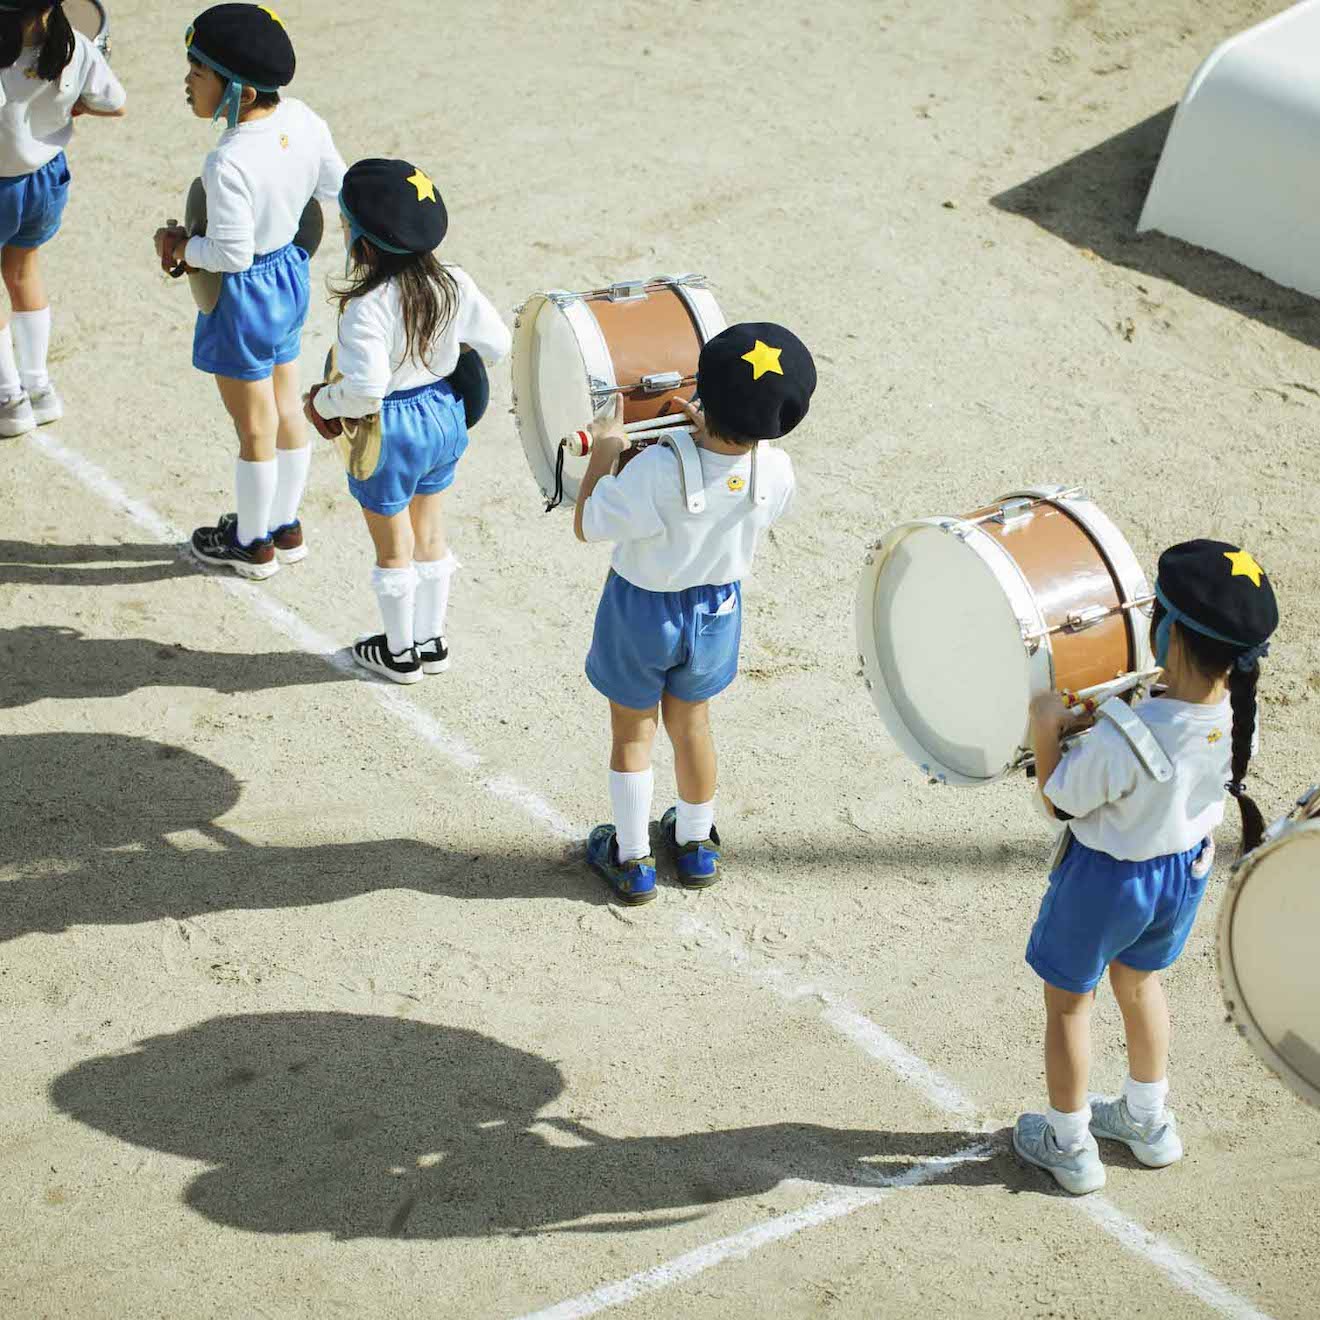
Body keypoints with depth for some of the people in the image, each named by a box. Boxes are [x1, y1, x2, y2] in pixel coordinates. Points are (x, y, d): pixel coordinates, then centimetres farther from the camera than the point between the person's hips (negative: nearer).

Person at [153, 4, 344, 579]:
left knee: (254, 428, 11)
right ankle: (286, 529, 38)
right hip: (291, 276, 8)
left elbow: (231, 254, -27)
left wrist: (179, 245, -9)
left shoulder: (229, 163, -32)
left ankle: (251, 544, 30)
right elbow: (337, 189, 3)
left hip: (244, 295, -8)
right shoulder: (302, 120, -10)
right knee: (287, 412, 22)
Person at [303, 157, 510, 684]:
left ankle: (399, 653, 32)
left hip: (390, 430, -6)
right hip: (444, 414, 6)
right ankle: (432, 641, 38)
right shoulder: (454, 284, -10)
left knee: (393, 549, 14)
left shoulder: (366, 308, -29)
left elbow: (365, 392, -31)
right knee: (430, 536, 23)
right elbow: (497, 345, -2)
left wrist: (321, 402, -11)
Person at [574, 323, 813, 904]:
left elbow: (587, 525, -22)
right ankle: (696, 844, 43)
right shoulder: (776, 472, -23)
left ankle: (631, 861, 30)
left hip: (642, 611, -4)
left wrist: (604, 452, -13)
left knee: (632, 732, 18)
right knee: (691, 724, 26)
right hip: (716, 609, 4)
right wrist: (713, 438, 0)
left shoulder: (658, 471, -37)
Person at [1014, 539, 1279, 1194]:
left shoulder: (1124, 737, -37)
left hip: (1106, 877, -6)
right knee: (1140, 980, 31)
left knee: (1068, 1001, 19)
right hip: (1187, 869, 6)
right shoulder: (1238, 716, -19)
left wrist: (1046, 729, -13)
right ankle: (1147, 1122, 48)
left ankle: (1069, 1144, 36)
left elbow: (1059, 802, -20)